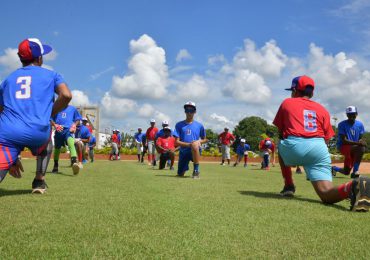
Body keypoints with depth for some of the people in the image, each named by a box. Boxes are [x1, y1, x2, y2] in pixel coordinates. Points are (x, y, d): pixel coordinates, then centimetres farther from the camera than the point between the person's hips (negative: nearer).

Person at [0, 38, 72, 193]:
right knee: (47, 136, 33)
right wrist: (49, 114, 13)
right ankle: (39, 181, 25)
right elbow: (66, 95, -4)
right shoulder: (51, 75, 17)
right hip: (38, 132, -1)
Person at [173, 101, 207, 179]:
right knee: (180, 174, 3)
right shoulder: (179, 125, 2)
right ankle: (185, 167, 41)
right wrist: (189, 144, -21)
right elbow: (177, 142, -4)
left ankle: (196, 170, -25)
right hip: (183, 151, 2)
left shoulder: (199, 125, 4)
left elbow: (204, 139, 15)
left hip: (195, 151, -2)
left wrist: (199, 142, -9)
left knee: (195, 145, -38)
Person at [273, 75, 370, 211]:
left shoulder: (286, 103, 20)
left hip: (293, 147, -2)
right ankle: (351, 187, -37)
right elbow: (326, 139, 20)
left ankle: (289, 186, 24)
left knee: (281, 147, 35)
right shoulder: (322, 110, 26)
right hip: (319, 150, 2)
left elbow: (281, 133, 20)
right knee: (327, 195, -4)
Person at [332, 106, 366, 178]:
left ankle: (334, 168, 43)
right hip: (343, 146, -6)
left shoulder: (360, 124, 4)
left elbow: (360, 138, 7)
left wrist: (361, 141, -19)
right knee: (361, 148, -33)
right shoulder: (342, 124, -13)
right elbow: (344, 141, -20)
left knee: (346, 172, 8)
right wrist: (358, 143, -32)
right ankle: (355, 172, -26)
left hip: (353, 148, 6)